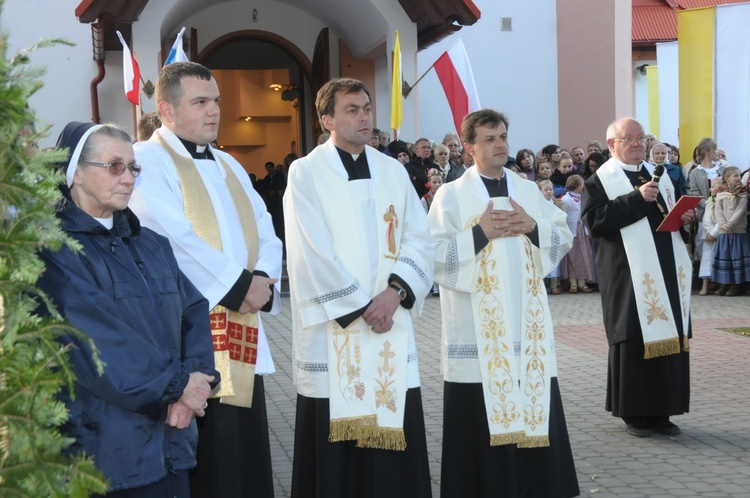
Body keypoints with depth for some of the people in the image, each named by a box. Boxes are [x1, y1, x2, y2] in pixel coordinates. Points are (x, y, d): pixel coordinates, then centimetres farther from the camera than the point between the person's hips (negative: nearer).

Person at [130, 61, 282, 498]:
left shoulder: (228, 166, 19)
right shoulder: (148, 161, -7)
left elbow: (265, 233, 13)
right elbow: (175, 239, -19)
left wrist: (263, 280, -7)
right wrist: (239, 284, -14)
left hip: (241, 337, 7)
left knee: (244, 455, 10)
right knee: (203, 462, -2)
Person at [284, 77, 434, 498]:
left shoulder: (393, 171, 11)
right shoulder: (306, 173, -3)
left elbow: (421, 240, 5)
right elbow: (314, 253, -11)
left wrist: (396, 290, -11)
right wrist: (360, 306, -12)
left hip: (391, 325, 4)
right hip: (333, 328, -4)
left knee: (395, 429, 4)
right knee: (334, 445, 0)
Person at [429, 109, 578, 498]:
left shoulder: (529, 191, 12)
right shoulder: (451, 195, -2)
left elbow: (564, 237, 10)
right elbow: (435, 254, -9)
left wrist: (533, 227, -8)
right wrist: (479, 232, -16)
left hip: (527, 324, 4)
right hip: (478, 327, -4)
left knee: (534, 406, 7)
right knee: (480, 414, -1)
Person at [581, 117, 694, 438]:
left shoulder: (659, 175, 16)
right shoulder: (600, 181, -3)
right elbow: (594, 221, -17)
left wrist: (685, 218, 1)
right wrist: (636, 199, -20)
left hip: (667, 273, 6)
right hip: (630, 276, -6)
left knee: (668, 337, 5)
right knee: (634, 340, -2)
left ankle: (661, 411, 13)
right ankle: (634, 412, 8)